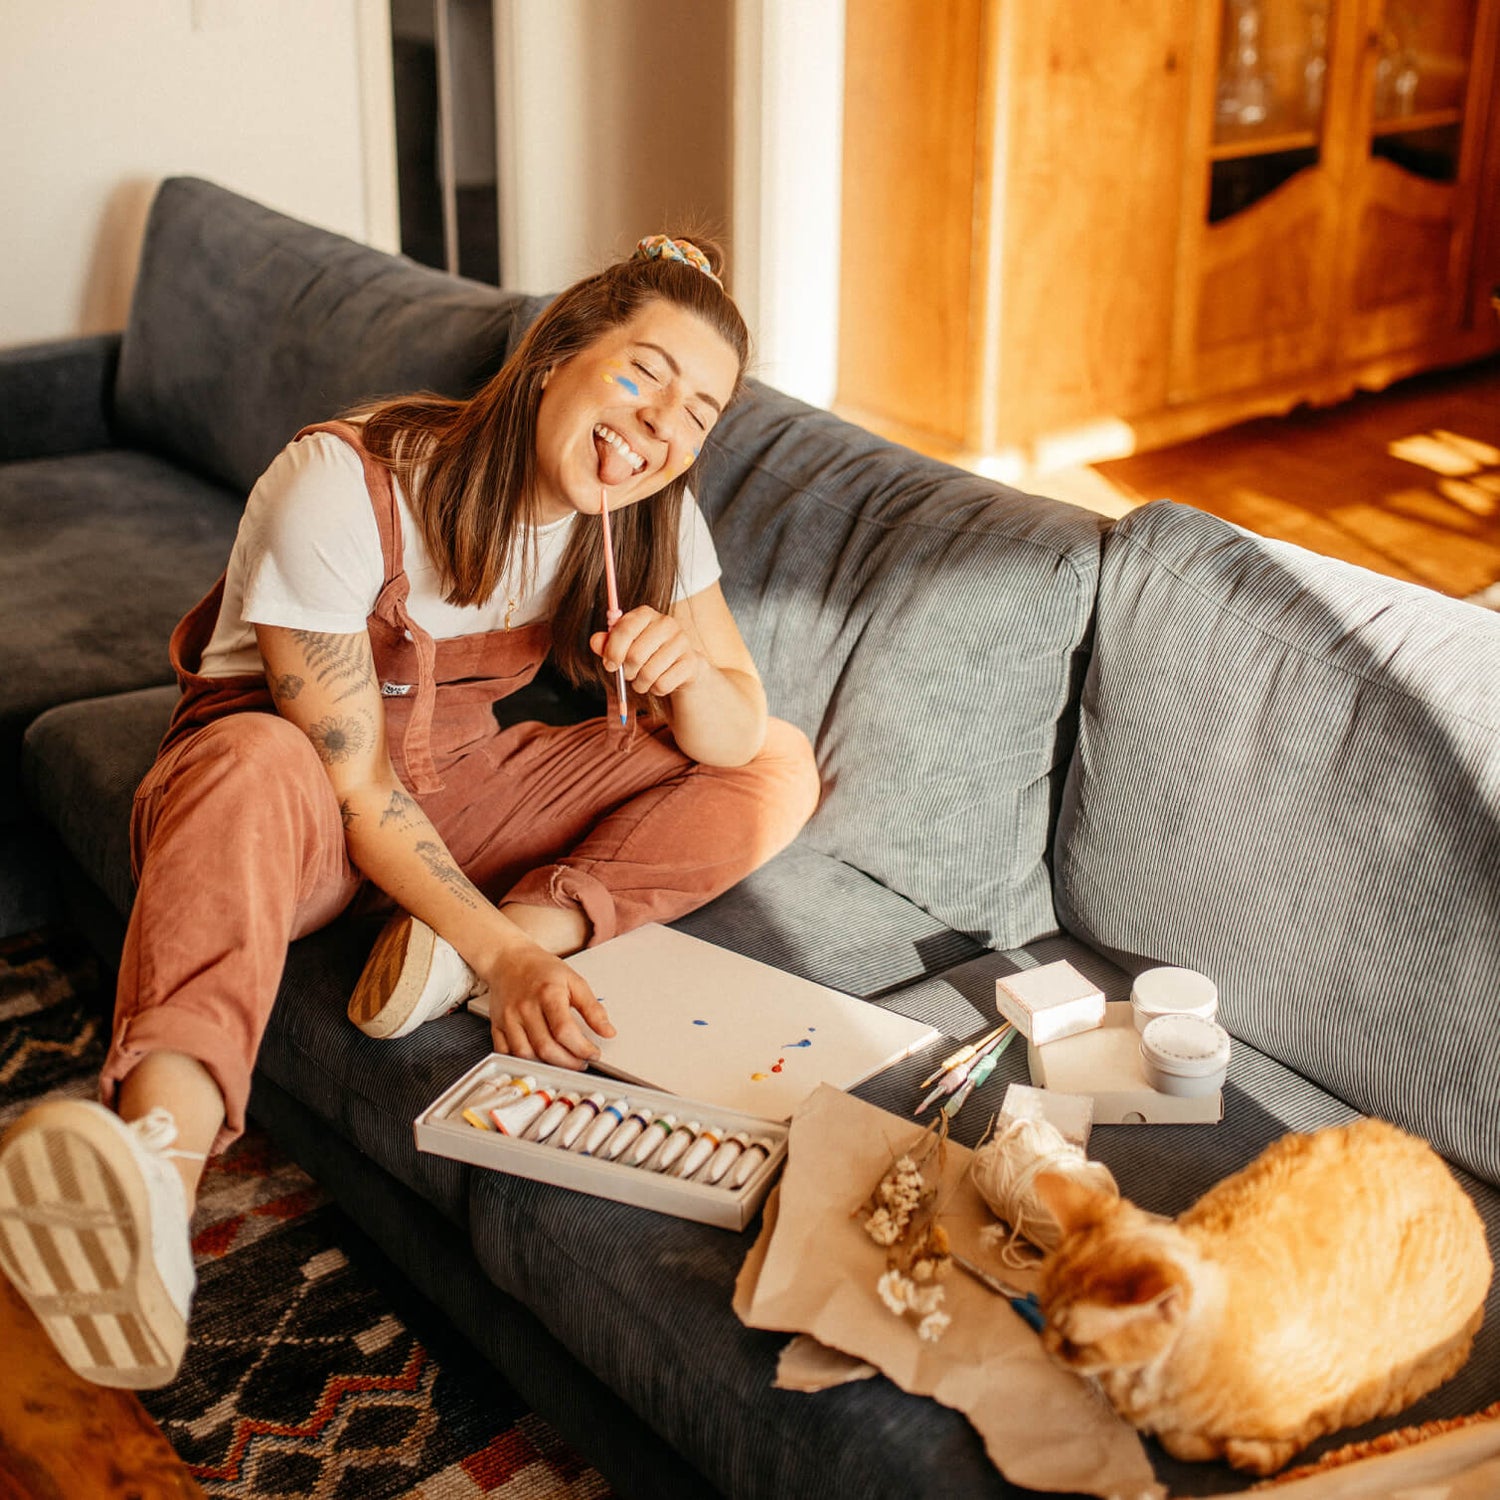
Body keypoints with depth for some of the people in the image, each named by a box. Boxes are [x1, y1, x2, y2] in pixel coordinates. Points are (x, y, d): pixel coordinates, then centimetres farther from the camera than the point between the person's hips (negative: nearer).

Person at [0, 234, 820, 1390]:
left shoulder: (651, 516, -8)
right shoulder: (342, 487, -25)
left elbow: (735, 734, -5)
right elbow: (354, 784, -25)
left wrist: (692, 677, -30)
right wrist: (500, 956, -37)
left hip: (463, 776, 5)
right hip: (305, 793, -5)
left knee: (781, 769, -10)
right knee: (259, 764, -42)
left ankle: (510, 929, -30)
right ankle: (156, 1152, -64)